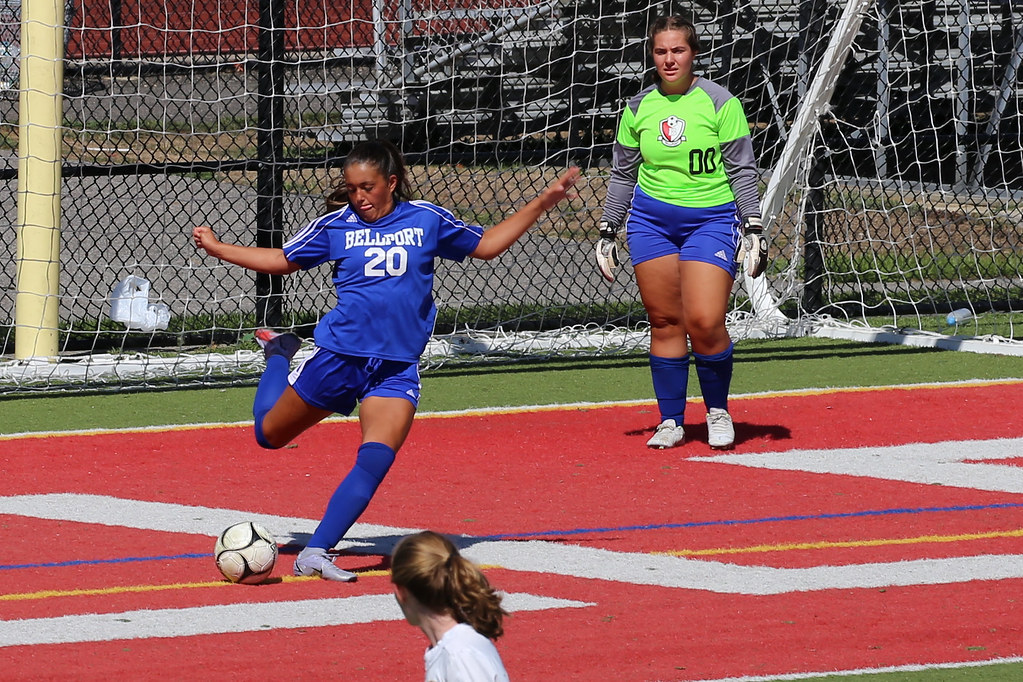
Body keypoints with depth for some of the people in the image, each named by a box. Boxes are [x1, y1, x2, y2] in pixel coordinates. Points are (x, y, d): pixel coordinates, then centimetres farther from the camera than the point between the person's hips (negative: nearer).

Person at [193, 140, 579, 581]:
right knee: (269, 434, 13)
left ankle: (316, 553, -15)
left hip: (397, 369, 0)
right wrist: (218, 249, 14)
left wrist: (542, 203, 14)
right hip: (339, 357, 0)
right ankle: (279, 353, 43)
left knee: (375, 462, -19)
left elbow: (485, 246, 18)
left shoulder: (426, 220, 5)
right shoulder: (336, 225, 3)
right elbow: (283, 261, 17)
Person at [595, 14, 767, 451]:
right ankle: (671, 421, 11)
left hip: (712, 219, -3)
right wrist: (608, 231, 12)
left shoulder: (719, 103, -4)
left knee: (704, 322, -13)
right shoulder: (638, 108, 6)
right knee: (664, 322, 2)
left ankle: (718, 411, 9)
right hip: (651, 221, 3)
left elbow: (742, 169, -1)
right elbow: (623, 173, 15)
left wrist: (753, 228, -6)